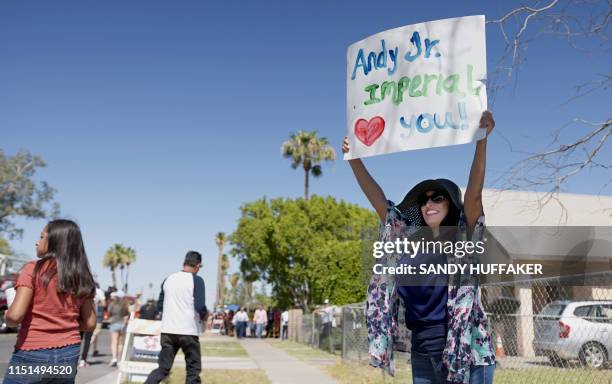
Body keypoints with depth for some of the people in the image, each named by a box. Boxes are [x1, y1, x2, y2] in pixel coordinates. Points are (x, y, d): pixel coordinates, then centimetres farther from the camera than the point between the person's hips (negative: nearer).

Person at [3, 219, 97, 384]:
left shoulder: (33, 269, -9)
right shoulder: (82, 278, 5)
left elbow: (15, 316, -17)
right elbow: (89, 324, 7)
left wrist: (7, 318, 4)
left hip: (32, 356, -5)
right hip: (69, 356, 5)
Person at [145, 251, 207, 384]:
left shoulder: (168, 279, 9)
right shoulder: (196, 280, -6)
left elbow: (159, 306, 14)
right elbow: (200, 307, -15)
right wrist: (204, 317, 5)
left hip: (167, 330, 5)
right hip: (188, 331, -5)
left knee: (162, 368, 9)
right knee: (193, 369, 8)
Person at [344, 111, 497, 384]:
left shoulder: (465, 237, -1)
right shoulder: (410, 239, 10)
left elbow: (474, 193, -15)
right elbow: (377, 198, 11)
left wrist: (482, 139, -25)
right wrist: (354, 158, 7)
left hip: (466, 350, -5)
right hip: (422, 351, 5)